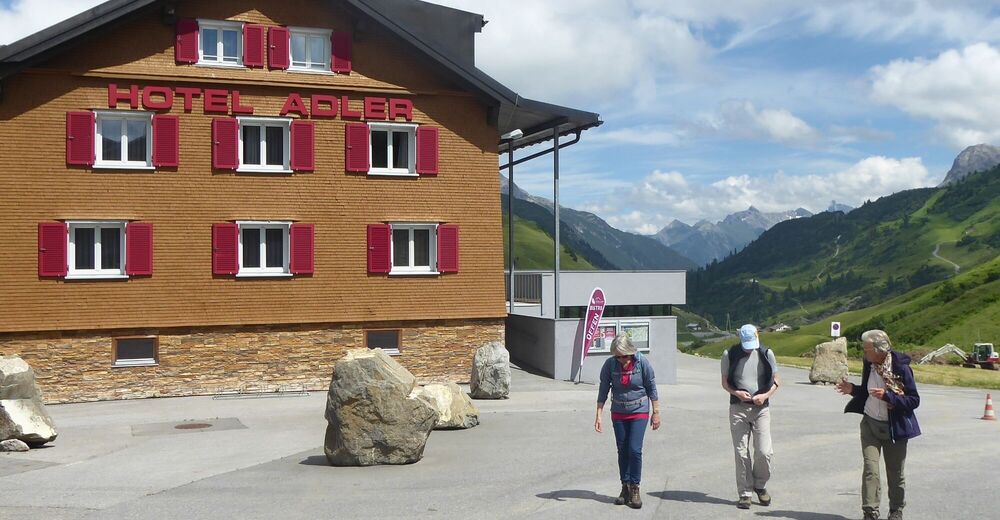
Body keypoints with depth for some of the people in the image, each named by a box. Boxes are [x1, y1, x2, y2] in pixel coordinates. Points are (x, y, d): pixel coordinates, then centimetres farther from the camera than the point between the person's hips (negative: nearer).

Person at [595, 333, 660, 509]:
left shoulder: (642, 362, -15)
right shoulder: (610, 364, -12)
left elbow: (652, 388, -5)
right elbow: (603, 390, -4)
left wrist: (656, 412, -2)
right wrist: (599, 415, -6)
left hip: (639, 411, -2)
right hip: (618, 413, 3)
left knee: (635, 449, -11)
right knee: (622, 450, 8)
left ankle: (635, 488, 3)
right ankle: (625, 488, 20)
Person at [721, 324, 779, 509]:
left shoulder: (766, 354, 2)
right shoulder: (730, 355, 0)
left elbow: (775, 381, 8)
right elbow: (725, 382, 7)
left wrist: (765, 395, -10)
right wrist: (737, 393, -13)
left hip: (761, 408, 0)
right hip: (738, 408, 0)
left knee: (764, 452, -4)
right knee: (741, 453, 1)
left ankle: (760, 485, 21)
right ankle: (744, 494, 11)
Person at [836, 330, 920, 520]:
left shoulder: (901, 368, -16)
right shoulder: (869, 365, -2)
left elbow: (914, 400, -15)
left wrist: (887, 396, -26)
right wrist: (852, 390, -6)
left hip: (894, 427, -3)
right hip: (870, 424, 3)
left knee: (895, 473, 11)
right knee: (870, 469, -7)